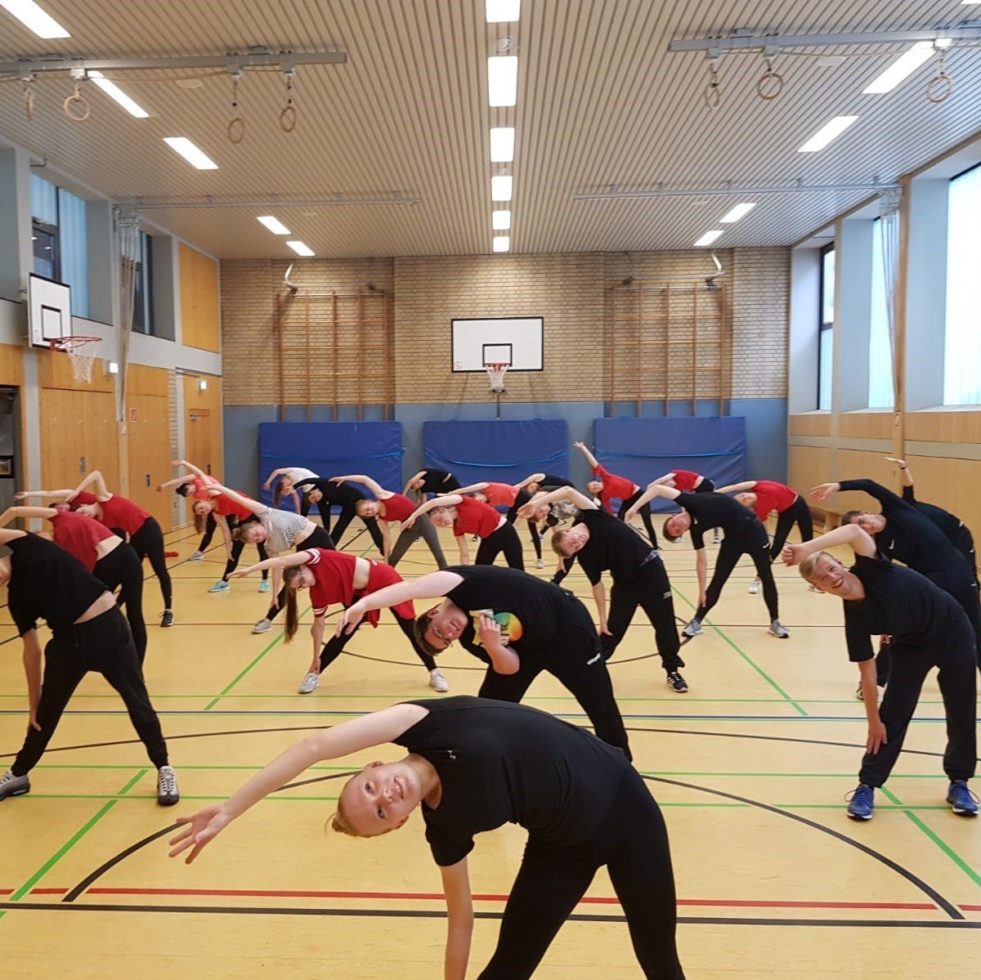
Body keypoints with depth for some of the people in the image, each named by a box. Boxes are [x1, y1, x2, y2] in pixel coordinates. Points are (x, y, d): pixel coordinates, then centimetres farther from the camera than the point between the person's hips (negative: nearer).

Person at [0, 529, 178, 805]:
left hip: (108, 627, -4)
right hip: (68, 638, 4)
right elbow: (32, 650, 8)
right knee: (45, 709, 17)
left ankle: (164, 769, 18)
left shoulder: (27, 549, -6)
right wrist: (33, 701, 11)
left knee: (138, 702, 4)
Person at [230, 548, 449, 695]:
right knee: (344, 634, 0)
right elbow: (318, 624, -2)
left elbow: (283, 560, -36)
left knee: (411, 629, -1)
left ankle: (435, 672, 11)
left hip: (384, 579, -5)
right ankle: (314, 675, 16)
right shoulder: (318, 593, -10)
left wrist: (250, 569, -33)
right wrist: (316, 657, -2)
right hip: (361, 594, 5)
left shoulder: (318, 559, -25)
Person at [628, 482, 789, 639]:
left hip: (752, 529, -5)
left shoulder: (691, 503, -20)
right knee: (717, 580, 4)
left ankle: (775, 623, 21)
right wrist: (702, 591, -1)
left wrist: (634, 507, -26)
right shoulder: (695, 529, -6)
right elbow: (701, 561, 1)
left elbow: (657, 489, -29)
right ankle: (696, 622, 14)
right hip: (733, 537, 5)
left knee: (766, 578, 6)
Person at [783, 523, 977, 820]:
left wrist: (806, 548, -55)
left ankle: (958, 783, 26)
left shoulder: (871, 570, -30)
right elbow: (867, 671, -18)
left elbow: (856, 531, -49)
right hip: (912, 646, 0)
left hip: (952, 629, 0)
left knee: (961, 713, 7)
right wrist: (873, 720, -16)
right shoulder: (855, 618, -24)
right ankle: (867, 786, 6)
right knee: (892, 714, -5)